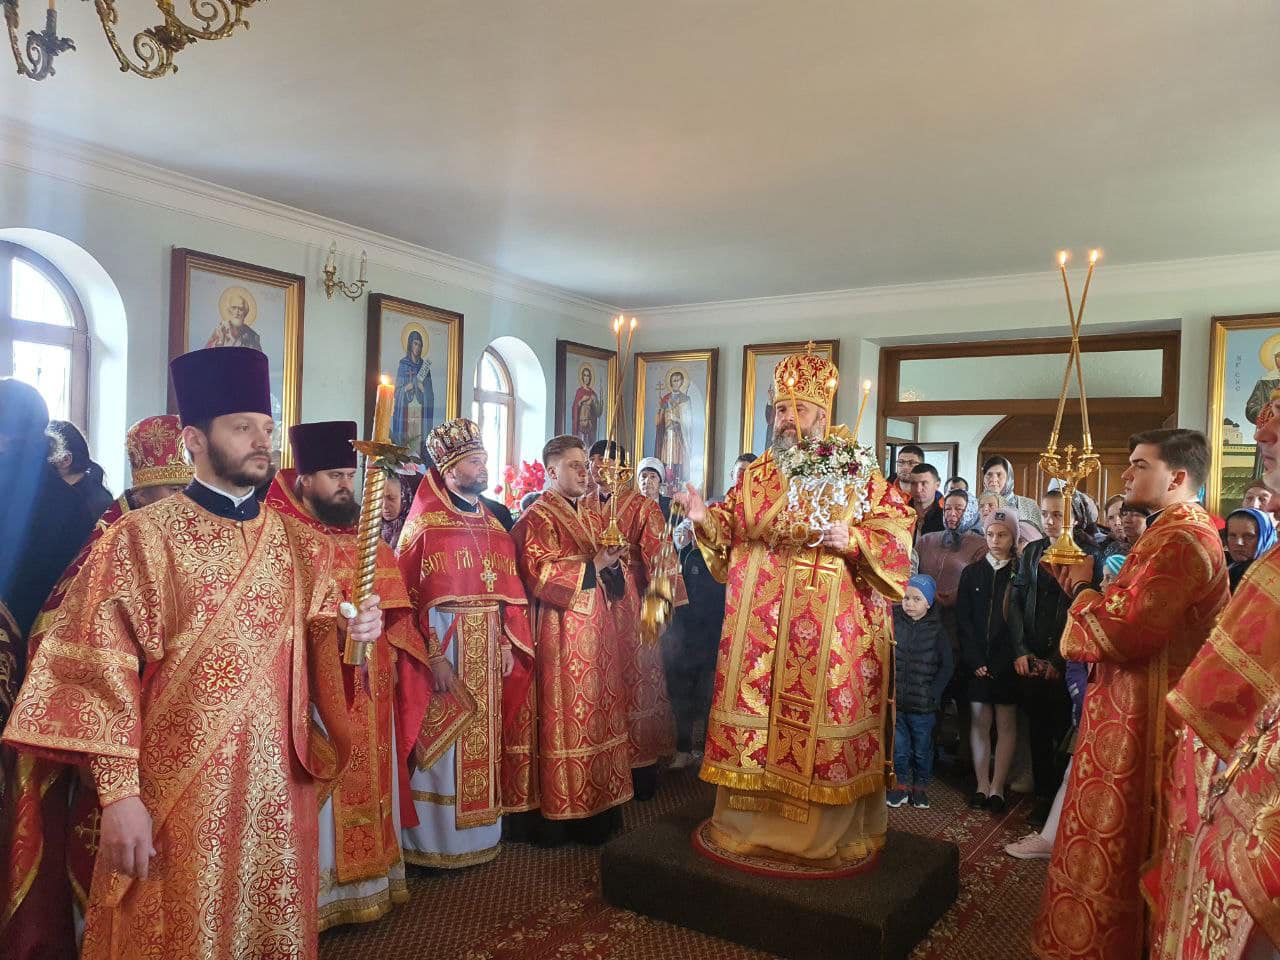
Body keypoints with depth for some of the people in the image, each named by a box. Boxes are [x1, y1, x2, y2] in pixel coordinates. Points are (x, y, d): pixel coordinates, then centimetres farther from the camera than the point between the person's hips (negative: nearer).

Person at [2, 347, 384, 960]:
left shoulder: (300, 544, 8)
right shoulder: (141, 538, -6)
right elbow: (101, 668, -11)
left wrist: (346, 632, -10)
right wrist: (118, 792, -16)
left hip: (279, 790, 4)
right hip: (178, 795, -4)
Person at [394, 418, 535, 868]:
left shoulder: (494, 526, 11)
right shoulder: (424, 524, -8)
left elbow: (510, 591, 11)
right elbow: (411, 597, -13)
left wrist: (508, 643, 2)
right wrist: (434, 657, -19)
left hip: (489, 647, 6)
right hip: (445, 645, -6)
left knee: (483, 740, 13)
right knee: (442, 744, 1)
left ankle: (480, 831, 26)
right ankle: (436, 840, 14)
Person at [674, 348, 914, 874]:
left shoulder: (860, 474, 1)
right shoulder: (754, 475, 13)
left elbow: (897, 532, -5)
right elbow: (730, 534, 16)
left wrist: (853, 539, -21)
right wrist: (705, 519, -3)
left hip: (832, 630, -4)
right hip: (758, 628, 4)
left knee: (824, 723, 1)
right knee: (754, 717, 8)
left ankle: (832, 835, 17)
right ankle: (748, 824, 24)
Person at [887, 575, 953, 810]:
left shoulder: (936, 629, -4)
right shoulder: (892, 621, -3)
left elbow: (947, 665, 0)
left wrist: (933, 693, -7)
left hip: (923, 704, 0)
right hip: (894, 701, 1)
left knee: (922, 748, 12)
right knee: (898, 747, 10)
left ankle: (920, 786, 30)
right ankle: (901, 784, 26)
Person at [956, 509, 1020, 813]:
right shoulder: (972, 573, 7)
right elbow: (963, 619, 3)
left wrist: (1000, 663, -11)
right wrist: (976, 660, -7)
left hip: (1007, 662, -2)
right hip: (976, 661, 2)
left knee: (1006, 723, 2)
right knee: (979, 721, 3)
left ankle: (997, 787, 8)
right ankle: (981, 785, 9)